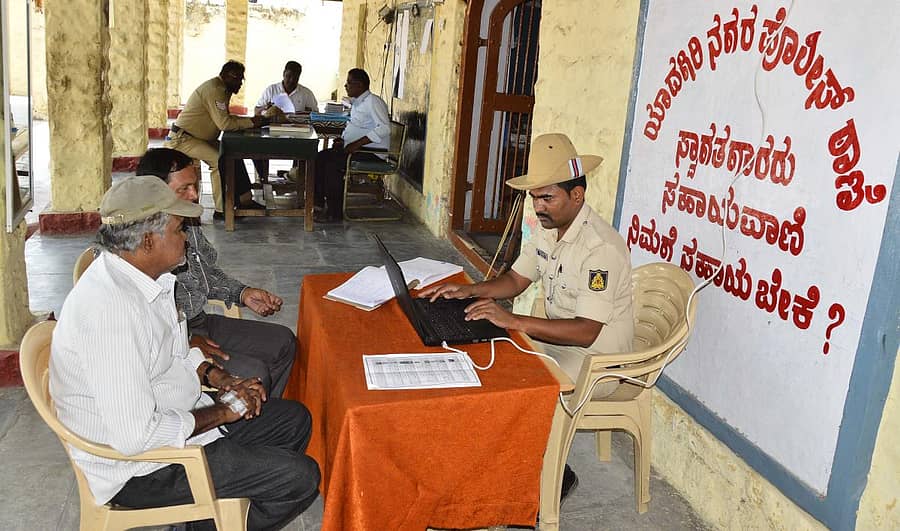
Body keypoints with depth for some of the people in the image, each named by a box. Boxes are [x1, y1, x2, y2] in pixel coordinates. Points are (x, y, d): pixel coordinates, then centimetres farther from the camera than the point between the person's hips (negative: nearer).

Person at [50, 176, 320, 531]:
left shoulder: (147, 277, 0)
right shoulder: (112, 309, -31)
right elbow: (136, 437, -31)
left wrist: (220, 379, 0)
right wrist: (220, 413, -17)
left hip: (172, 417, 10)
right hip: (140, 465, -9)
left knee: (295, 420, 13)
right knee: (301, 478, -14)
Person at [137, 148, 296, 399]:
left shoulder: (188, 222, 3)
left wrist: (242, 293, 4)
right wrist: (186, 341, -24)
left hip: (200, 322, 9)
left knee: (283, 341, 10)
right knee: (253, 374, -22)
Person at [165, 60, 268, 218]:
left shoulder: (223, 89, 11)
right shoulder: (213, 89, -21)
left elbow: (225, 118, 10)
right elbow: (224, 123, -28)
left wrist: (253, 120, -2)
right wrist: (251, 122, -20)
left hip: (201, 138, 11)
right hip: (182, 139, -11)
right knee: (219, 160, -25)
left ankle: (244, 199, 3)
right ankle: (221, 210, -18)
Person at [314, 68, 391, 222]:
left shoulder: (373, 101, -14)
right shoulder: (356, 103, 16)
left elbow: (384, 128, -27)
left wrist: (357, 144, -29)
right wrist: (342, 140, 6)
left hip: (373, 153, -10)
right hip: (355, 149, 10)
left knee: (333, 164, -25)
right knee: (320, 158, 0)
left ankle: (335, 212, -17)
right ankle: (318, 201, 3)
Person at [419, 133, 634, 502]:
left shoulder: (601, 249, -27)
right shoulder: (548, 229, 1)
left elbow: (587, 332, -31)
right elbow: (515, 280, 10)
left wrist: (513, 321, -37)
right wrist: (468, 290, -8)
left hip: (595, 360, -9)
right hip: (556, 341, 9)